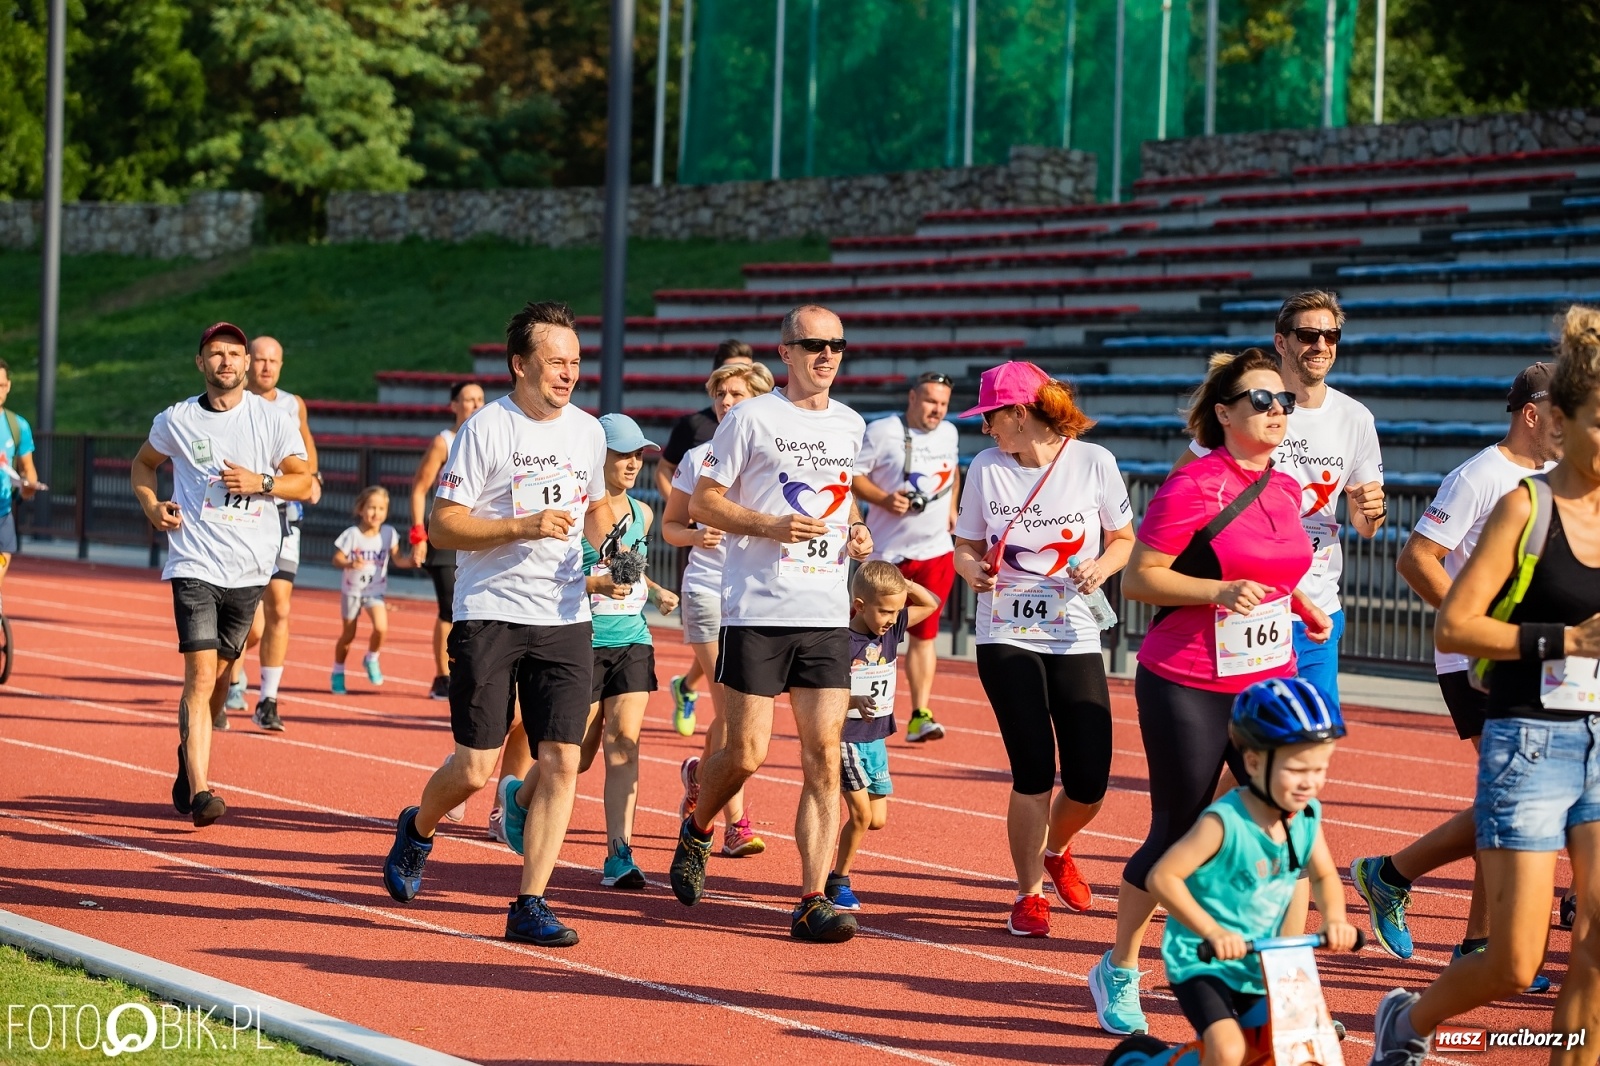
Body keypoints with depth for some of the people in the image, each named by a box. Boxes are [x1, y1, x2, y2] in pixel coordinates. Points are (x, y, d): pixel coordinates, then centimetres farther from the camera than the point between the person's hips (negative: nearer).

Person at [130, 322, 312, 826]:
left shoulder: (271, 419, 1)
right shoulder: (176, 420, 2)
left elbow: (304, 481, 6)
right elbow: (144, 463, 20)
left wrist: (260, 483, -12)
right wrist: (151, 506, 2)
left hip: (250, 567, 2)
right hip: (195, 564, -2)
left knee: (220, 676, 13)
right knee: (200, 676, -14)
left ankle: (190, 753, 39)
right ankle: (199, 791, -18)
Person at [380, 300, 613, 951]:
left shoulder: (588, 431, 10)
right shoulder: (486, 429, -6)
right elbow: (442, 526, -8)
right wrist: (522, 527, -19)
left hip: (566, 620, 4)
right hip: (490, 615, -4)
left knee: (561, 762, -7)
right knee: (474, 768, -4)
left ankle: (529, 907, 0)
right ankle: (417, 831, 30)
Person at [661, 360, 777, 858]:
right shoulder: (698, 458, 4)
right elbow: (670, 526, 10)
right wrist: (695, 535, -11)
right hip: (708, 589, -2)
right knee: (731, 707, -10)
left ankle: (700, 772, 37)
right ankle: (735, 822, -1)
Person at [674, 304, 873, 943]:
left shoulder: (851, 425, 14)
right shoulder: (751, 418, -2)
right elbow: (703, 503, -1)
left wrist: (855, 530, 8)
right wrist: (773, 525, -15)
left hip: (828, 614, 4)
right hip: (757, 609, -4)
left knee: (823, 755, -4)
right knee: (746, 754, -3)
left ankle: (812, 901, -4)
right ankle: (697, 831, 29)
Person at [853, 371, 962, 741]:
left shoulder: (949, 433, 9)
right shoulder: (882, 432, -9)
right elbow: (852, 475, -10)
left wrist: (951, 507, 14)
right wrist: (884, 499, -22)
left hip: (936, 550, 4)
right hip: (887, 553, -4)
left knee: (924, 634, 0)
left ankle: (920, 716, -1)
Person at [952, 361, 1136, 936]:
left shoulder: (1093, 461, -2)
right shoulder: (986, 468, 2)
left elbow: (1123, 539, 8)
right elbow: (966, 546, 8)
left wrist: (1102, 566, -13)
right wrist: (974, 569, -14)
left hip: (1076, 638, 0)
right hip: (1007, 638, 0)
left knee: (1089, 782, -2)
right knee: (1034, 773, -9)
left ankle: (1056, 847, 33)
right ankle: (1029, 894, 11)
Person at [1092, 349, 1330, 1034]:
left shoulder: (1284, 488, 9)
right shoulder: (1193, 486, -13)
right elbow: (1139, 579, -15)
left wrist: (1302, 605, 9)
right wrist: (1221, 591, -26)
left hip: (1269, 682, 6)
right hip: (1187, 688, -6)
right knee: (1175, 836, 3)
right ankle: (1119, 971, 23)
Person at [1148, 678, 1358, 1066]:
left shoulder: (1307, 817, -4)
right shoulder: (1224, 822, -24)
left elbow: (1324, 876, 13)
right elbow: (1162, 877, -25)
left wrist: (1334, 918, -7)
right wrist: (1212, 932, -30)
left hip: (1259, 967, 7)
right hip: (1202, 961, -7)